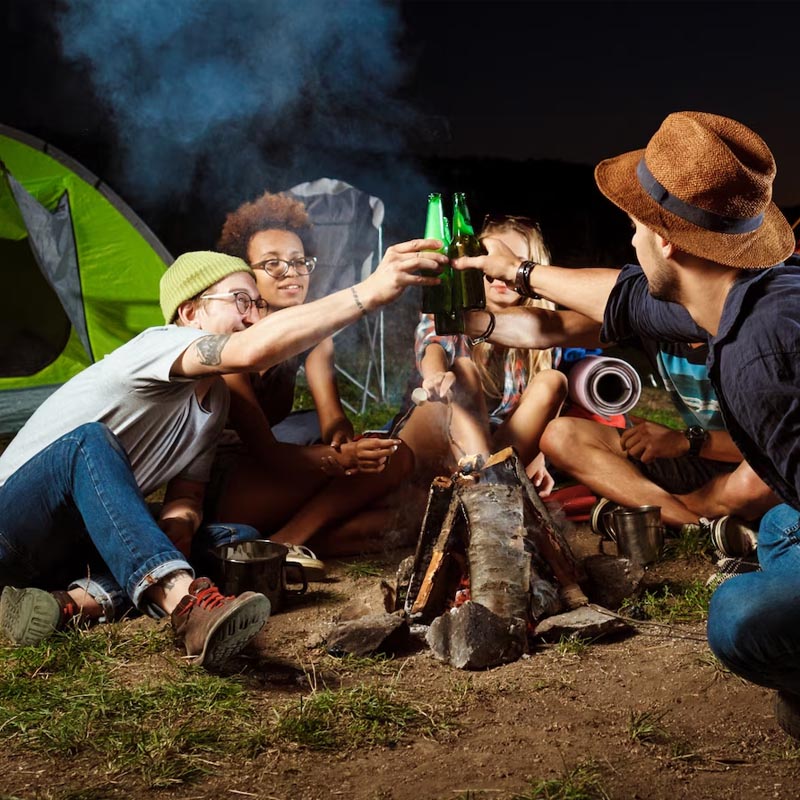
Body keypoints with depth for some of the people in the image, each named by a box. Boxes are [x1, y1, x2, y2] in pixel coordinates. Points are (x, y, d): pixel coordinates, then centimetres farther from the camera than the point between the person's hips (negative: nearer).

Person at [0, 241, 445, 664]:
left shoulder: (216, 400, 6)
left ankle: (77, 601, -31)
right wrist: (371, 292, -44)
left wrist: (178, 525, -21)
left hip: (92, 542, 7)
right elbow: (253, 350, -40)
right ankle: (186, 603, -56)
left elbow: (187, 493, 5)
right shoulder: (161, 344, -21)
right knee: (92, 441, -38)